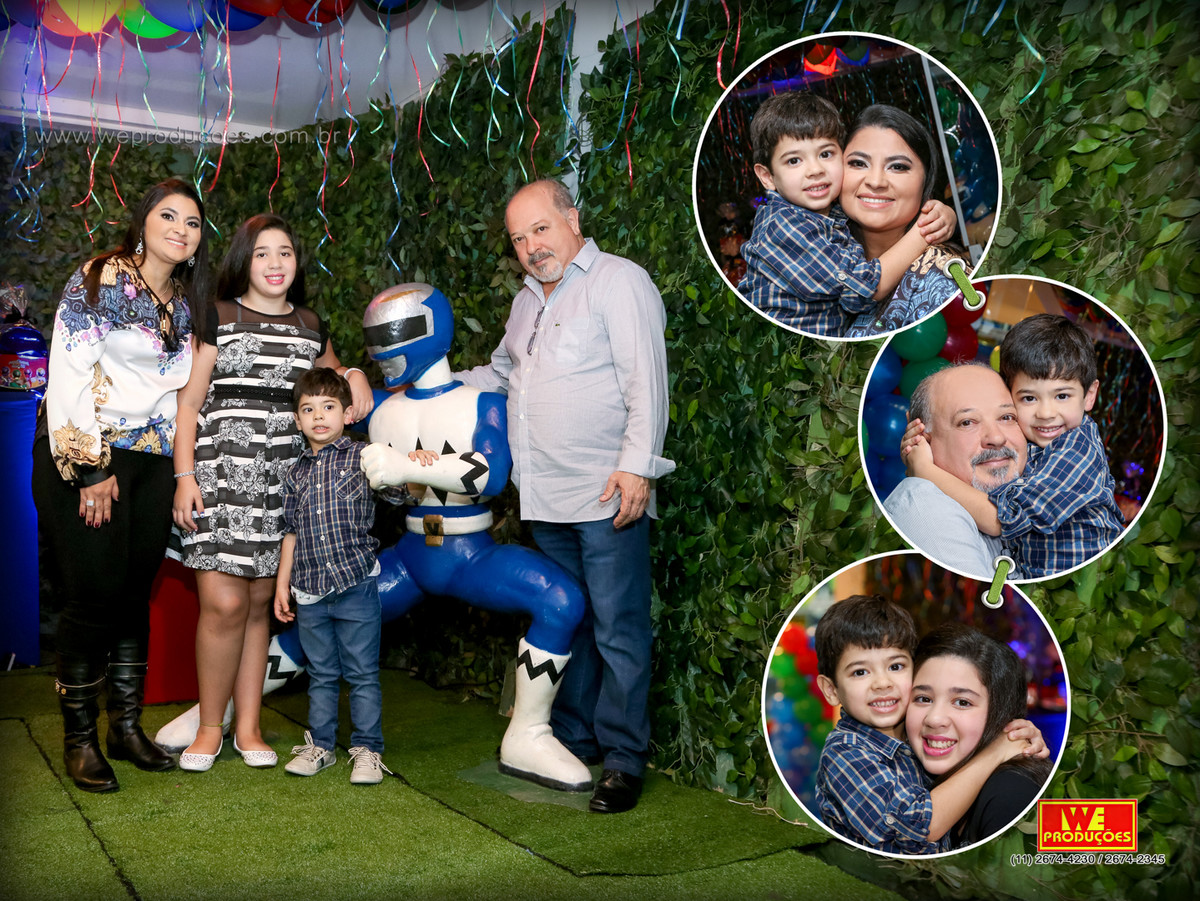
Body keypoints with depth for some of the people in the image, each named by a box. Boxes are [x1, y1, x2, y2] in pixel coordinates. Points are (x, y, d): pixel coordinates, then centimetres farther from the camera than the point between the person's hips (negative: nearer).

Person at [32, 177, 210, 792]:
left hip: (150, 458, 6)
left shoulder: (187, 302, 13)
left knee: (136, 592, 7)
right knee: (94, 595, -5)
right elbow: (70, 372, -13)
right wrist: (91, 466, -15)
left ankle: (127, 726, 18)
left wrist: (173, 462, 9)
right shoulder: (98, 280, -7)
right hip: (82, 454, -6)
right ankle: (79, 738, 8)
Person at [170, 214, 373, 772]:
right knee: (224, 604, -9)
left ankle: (248, 727, 15)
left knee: (260, 602, 6)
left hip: (285, 476, 3)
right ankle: (210, 728, 8)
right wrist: (184, 474, -6)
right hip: (223, 471, -3)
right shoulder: (218, 318, 5)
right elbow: (189, 401, 2)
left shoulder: (310, 326, 15)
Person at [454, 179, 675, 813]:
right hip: (546, 499, 8)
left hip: (608, 496, -8)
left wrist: (636, 466, -19)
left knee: (617, 631, -2)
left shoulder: (619, 282, -5)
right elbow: (500, 372, 35)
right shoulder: (528, 300, 21)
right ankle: (572, 741, 28)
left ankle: (623, 761, 8)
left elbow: (646, 382, -12)